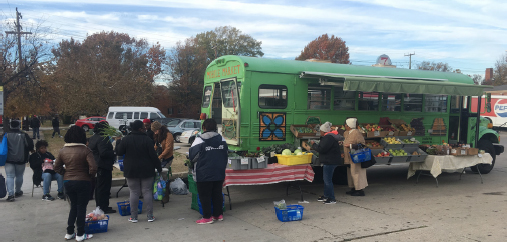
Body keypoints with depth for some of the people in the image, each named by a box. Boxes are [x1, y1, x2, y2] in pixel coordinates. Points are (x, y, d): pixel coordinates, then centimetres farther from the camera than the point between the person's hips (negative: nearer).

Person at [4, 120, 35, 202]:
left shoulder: (6, 135, -1)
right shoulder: (24, 135, -7)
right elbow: (30, 144, -8)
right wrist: (31, 150, 13)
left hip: (9, 160, 0)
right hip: (20, 160, 0)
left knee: (10, 176, 0)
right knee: (19, 176, 14)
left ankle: (10, 194, -12)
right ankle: (18, 192, 28)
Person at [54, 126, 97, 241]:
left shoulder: (63, 151, 1)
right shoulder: (85, 150, -15)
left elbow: (57, 167, 8)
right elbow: (93, 168, -21)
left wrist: (66, 173, 13)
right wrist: (90, 176, -4)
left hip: (67, 182, 5)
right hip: (82, 182, -5)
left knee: (74, 206, 19)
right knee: (81, 207, 6)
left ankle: (69, 233, 23)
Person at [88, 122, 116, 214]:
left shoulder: (93, 137, 13)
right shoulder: (103, 139, -20)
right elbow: (103, 153, -28)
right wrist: (113, 153, -15)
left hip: (96, 164, 11)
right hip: (104, 166, -11)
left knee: (99, 186, 18)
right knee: (104, 187, -4)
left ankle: (99, 206, 28)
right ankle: (104, 207, 0)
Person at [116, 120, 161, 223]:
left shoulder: (126, 140, -3)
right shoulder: (147, 139, -9)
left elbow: (119, 152, 4)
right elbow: (153, 155, -9)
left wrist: (118, 142, 20)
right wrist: (158, 167, 1)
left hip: (131, 170, 1)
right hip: (146, 171, -1)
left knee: (134, 192, 6)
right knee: (147, 192, 5)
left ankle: (133, 216, 9)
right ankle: (150, 215, 7)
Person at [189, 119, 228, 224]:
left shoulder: (199, 140, -13)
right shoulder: (222, 139, 4)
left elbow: (191, 156, -11)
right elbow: (226, 153, 12)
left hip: (204, 175, -5)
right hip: (219, 173, 5)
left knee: (205, 196, 4)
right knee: (218, 194, 15)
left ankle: (207, 217, 8)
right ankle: (218, 214, 23)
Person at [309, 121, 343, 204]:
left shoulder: (328, 138, -20)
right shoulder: (329, 136, 14)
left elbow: (321, 149, -23)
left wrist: (313, 144, -9)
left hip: (330, 162, -11)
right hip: (328, 161, 11)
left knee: (328, 180, -6)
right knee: (326, 179, 18)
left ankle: (332, 199, 1)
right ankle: (326, 196, 28)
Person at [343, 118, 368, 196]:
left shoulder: (356, 133, -18)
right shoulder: (347, 133, 11)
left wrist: (350, 146, -24)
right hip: (350, 158, 10)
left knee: (356, 172, -8)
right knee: (351, 172, 14)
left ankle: (360, 190, -2)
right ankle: (353, 189, 24)